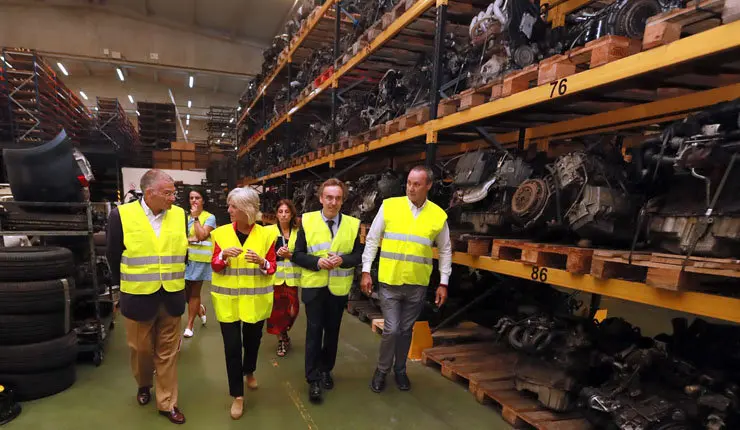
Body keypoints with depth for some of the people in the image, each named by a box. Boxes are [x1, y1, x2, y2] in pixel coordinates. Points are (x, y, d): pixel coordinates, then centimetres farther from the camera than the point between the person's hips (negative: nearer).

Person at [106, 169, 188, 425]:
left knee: (168, 354, 11)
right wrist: (127, 287, 8)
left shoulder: (179, 215, -2)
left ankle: (167, 403, 25)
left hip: (172, 298, 2)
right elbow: (114, 257, 1)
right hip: (138, 298, -2)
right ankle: (143, 385, 46)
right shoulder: (122, 215, -10)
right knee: (141, 350, 17)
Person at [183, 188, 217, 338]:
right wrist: (189, 239, -15)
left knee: (194, 292, 5)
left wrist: (196, 217, -12)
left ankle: (190, 325, 18)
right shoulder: (185, 216, 10)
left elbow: (202, 236, -17)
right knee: (185, 290, 7)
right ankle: (199, 309, 38)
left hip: (200, 259, -4)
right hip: (185, 258, 5)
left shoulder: (209, 217, -5)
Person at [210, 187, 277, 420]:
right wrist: (223, 255, -21)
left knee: (252, 340, 17)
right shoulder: (221, 233, -3)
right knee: (232, 346, 0)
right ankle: (237, 395, 16)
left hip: (255, 300, 0)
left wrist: (261, 262, -23)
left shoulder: (266, 234, -5)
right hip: (228, 300, 0)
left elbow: (272, 267, -2)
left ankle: (249, 372, 48)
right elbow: (215, 266, 0)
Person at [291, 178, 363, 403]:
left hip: (338, 287, 2)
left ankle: (326, 369, 33)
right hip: (314, 286, -2)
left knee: (332, 331, 14)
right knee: (314, 331, 0)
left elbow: (359, 255, 0)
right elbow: (297, 254, -4)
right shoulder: (307, 221, -4)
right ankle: (313, 379, 10)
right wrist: (317, 262, -20)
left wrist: (343, 260, -19)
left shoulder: (352, 224, -2)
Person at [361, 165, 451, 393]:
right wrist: (366, 272, -4)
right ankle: (381, 371, 24)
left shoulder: (438, 215, -2)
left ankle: (400, 370, 36)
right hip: (389, 281, -2)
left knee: (406, 330, 15)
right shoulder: (389, 206, -6)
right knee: (391, 329, -1)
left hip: (417, 284, 2)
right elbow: (372, 240, -1)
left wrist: (443, 283, 5)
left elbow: (445, 251, 7)